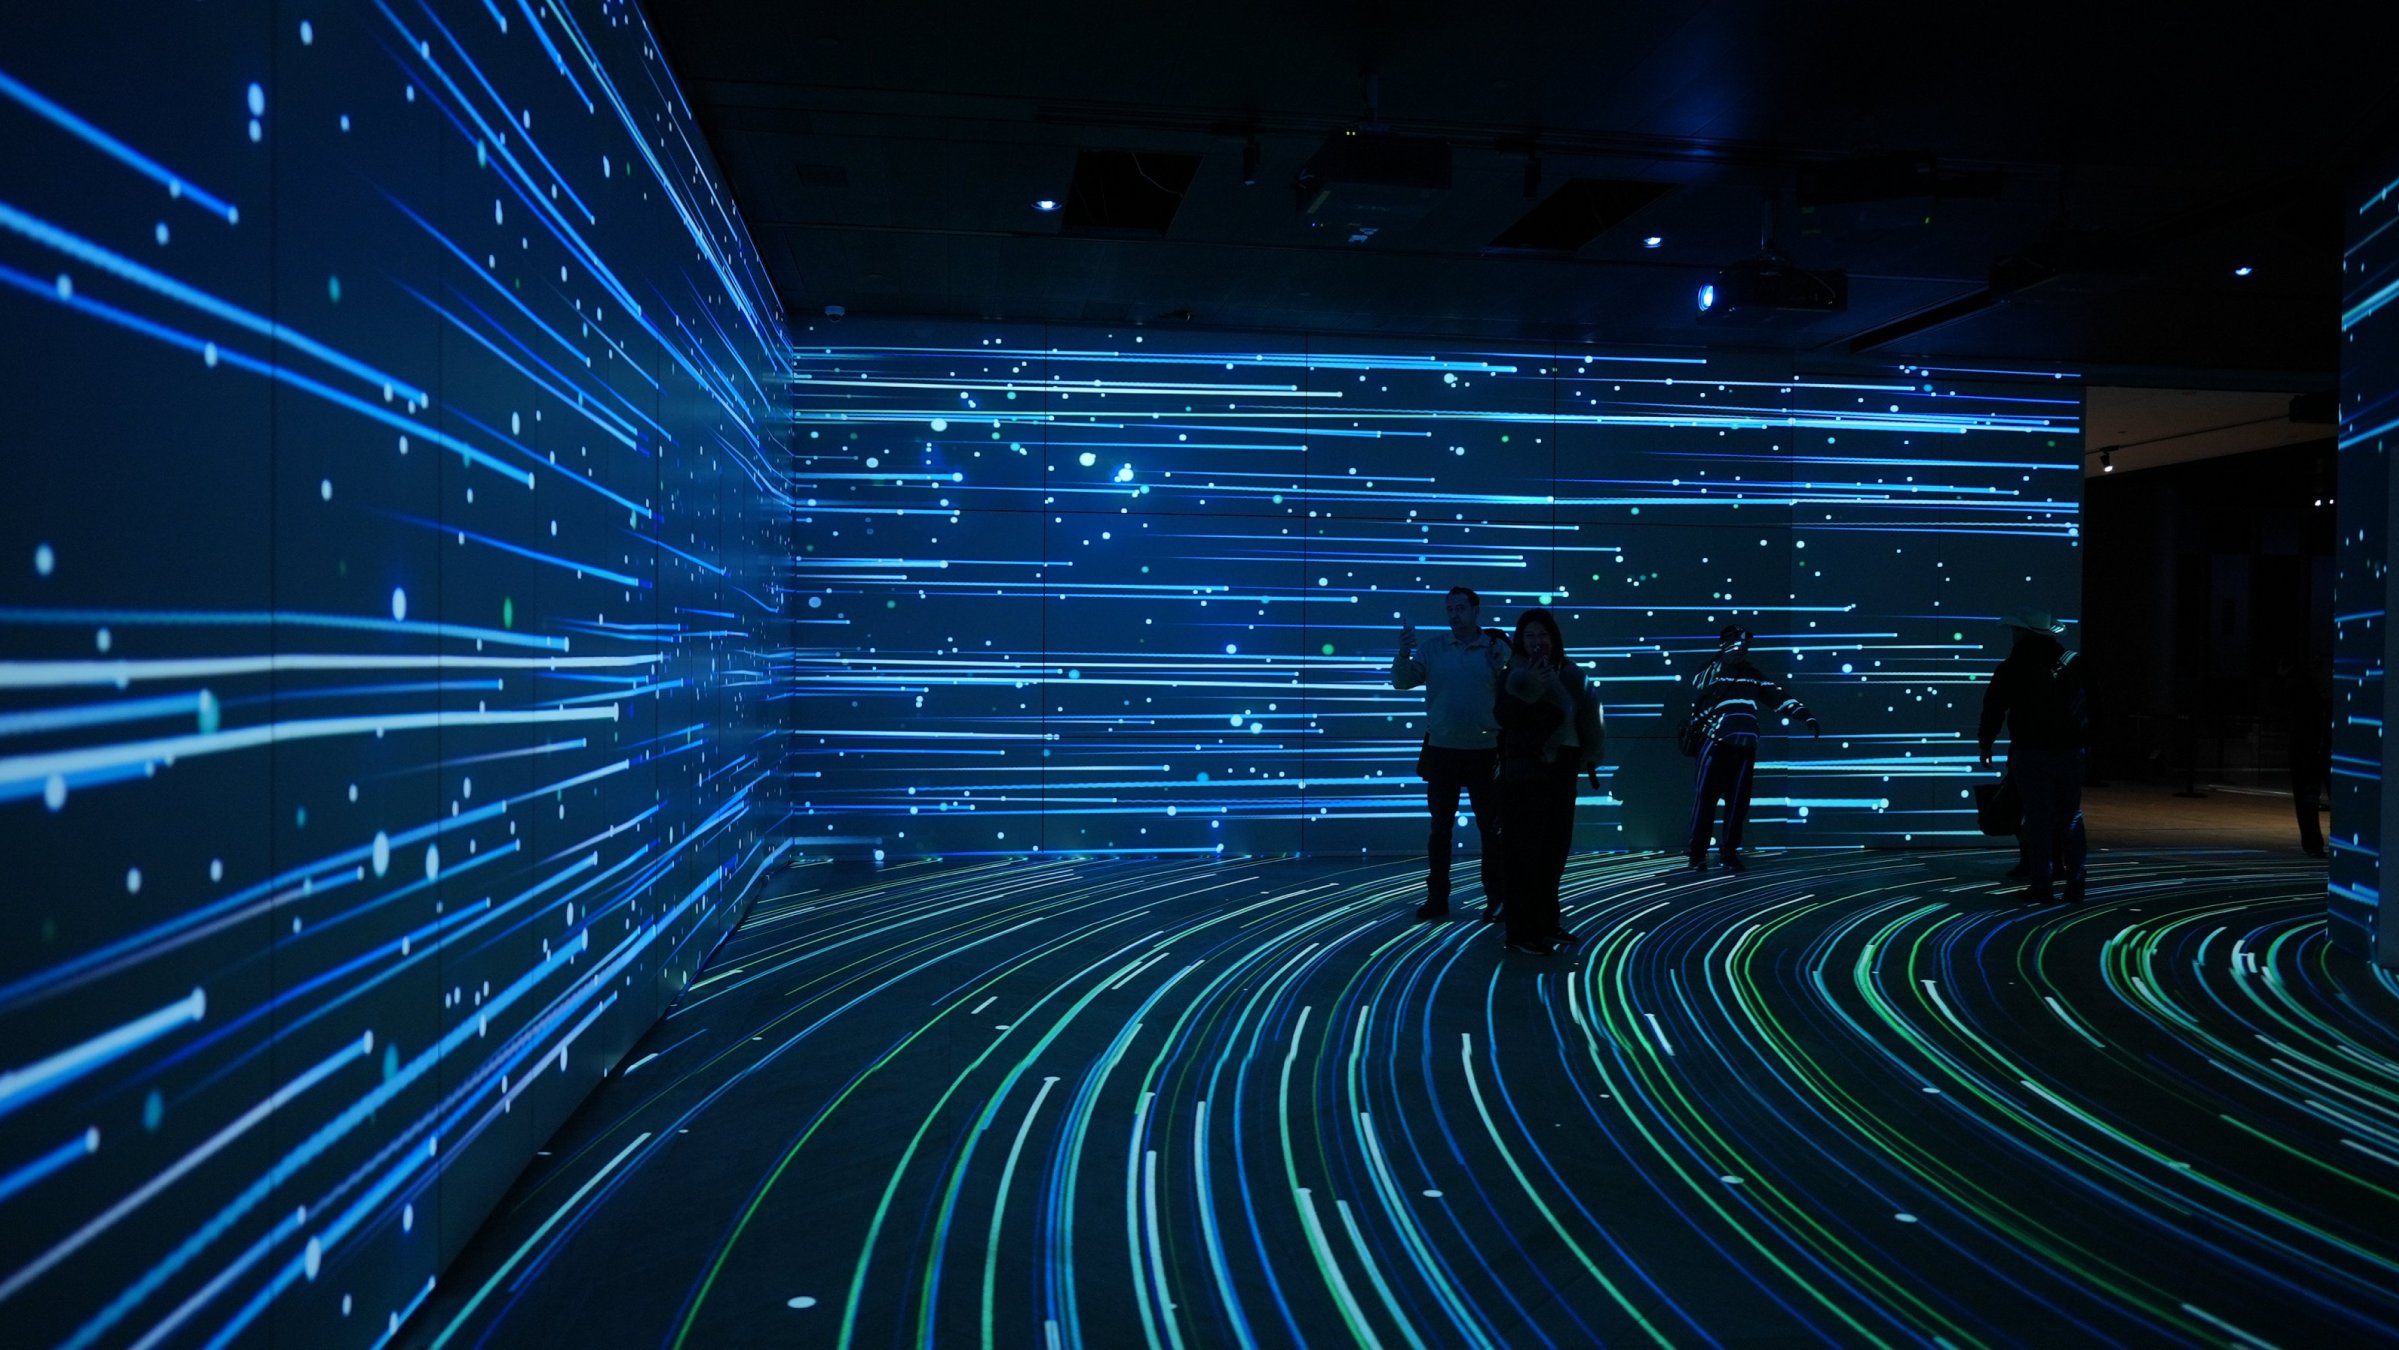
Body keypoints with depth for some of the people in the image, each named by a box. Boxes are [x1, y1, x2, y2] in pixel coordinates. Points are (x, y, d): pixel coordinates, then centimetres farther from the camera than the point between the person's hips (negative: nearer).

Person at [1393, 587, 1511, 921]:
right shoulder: (1432, 647, 2)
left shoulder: (1498, 648, -2)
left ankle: (1496, 899, 13)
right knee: (1440, 827, 8)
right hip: (1441, 751, 2)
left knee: (1491, 828, 4)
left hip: (1485, 752, -2)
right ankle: (1437, 898, 16)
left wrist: (1501, 671, -20)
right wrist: (1404, 652, -19)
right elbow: (1402, 682, -5)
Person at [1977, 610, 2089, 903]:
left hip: (2030, 752, -3)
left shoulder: (2011, 669, -5)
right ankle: (2075, 882, 9)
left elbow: (1993, 708, -2)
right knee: (2070, 816, 9)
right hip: (2069, 750, 3)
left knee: (2037, 817, -1)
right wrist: (2085, 741, 18)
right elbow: (2090, 708, 11)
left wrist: (1985, 743, 9)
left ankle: (2042, 884, -1)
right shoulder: (2073, 664, 6)